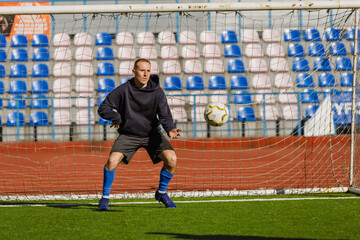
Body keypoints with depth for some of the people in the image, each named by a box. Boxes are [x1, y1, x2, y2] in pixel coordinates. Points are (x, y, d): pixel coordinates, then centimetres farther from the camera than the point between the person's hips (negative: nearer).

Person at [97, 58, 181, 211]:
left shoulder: (156, 91, -11)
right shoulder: (123, 90, -13)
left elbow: (164, 115, -15)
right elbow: (103, 108, -7)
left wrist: (170, 129, -35)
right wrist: (117, 117, -25)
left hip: (151, 133, 1)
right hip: (128, 135, -1)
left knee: (171, 159, -18)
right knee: (112, 160, -24)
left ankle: (161, 193, 8)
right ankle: (105, 198, -4)